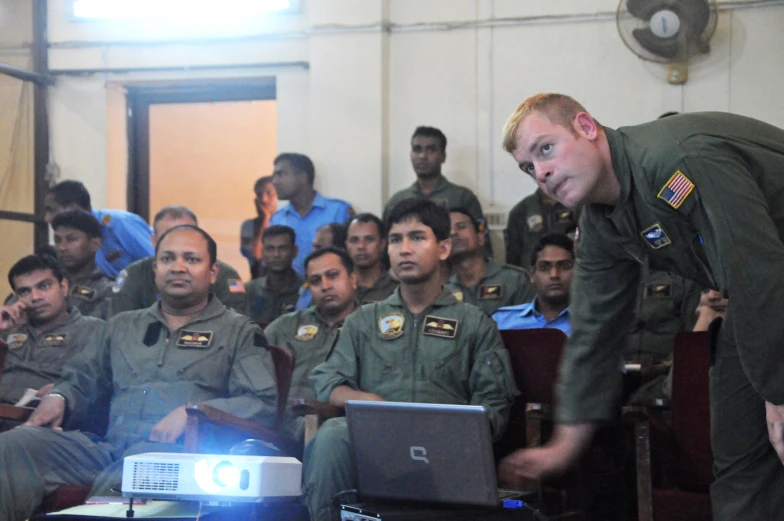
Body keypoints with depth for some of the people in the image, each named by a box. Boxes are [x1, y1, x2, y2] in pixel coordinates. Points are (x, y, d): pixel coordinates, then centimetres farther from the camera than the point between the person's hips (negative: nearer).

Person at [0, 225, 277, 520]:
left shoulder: (240, 333, 14)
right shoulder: (122, 327, 30)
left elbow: (264, 404, 2)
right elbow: (81, 379, 35)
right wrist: (58, 397, 9)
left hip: (179, 451, -5)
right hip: (109, 448, 5)